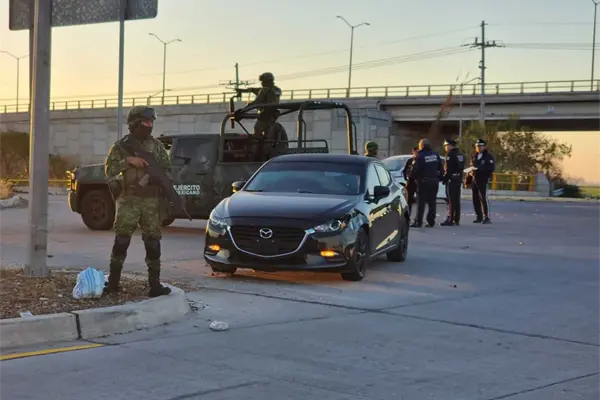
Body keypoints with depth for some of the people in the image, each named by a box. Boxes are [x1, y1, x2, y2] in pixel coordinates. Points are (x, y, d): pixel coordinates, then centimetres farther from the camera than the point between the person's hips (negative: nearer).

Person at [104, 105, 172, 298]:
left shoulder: (156, 145, 10)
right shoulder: (121, 145, 3)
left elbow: (167, 169, 11)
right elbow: (109, 169, -5)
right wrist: (128, 161, -17)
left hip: (152, 201, 2)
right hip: (128, 200, -2)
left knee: (153, 242, 2)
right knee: (121, 240, -4)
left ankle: (155, 284, 6)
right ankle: (113, 282, 5)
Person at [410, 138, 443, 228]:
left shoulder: (420, 156, -12)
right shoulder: (435, 155, 7)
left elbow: (415, 169, -14)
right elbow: (440, 167, 11)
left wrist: (412, 177, 3)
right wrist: (439, 177, 17)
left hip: (423, 182, -5)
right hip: (434, 181, 5)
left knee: (421, 202, -2)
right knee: (432, 202, 9)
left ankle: (418, 221, -5)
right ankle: (431, 222, 9)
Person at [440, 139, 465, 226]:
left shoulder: (450, 154, -13)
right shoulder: (460, 154, 15)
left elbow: (448, 169, -18)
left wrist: (444, 178, -12)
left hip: (451, 179, -9)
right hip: (459, 179, 9)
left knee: (451, 200, -9)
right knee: (456, 200, 12)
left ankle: (450, 220, -11)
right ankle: (456, 220, 17)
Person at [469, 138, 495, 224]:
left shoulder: (488, 157, -2)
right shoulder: (474, 157, 17)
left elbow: (492, 168, -12)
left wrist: (480, 169, -22)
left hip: (483, 180, -6)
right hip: (474, 180, 7)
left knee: (483, 198, -12)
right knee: (475, 199, 6)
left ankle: (486, 217, -11)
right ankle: (479, 217, 14)